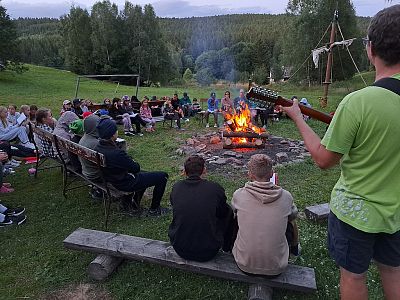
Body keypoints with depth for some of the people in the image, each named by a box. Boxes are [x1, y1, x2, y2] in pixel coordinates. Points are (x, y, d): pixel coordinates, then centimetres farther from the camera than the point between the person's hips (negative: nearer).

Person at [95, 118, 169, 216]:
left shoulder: (97, 148, -7)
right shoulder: (116, 153, -35)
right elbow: (136, 168, -21)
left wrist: (131, 162, 0)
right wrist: (135, 163, -1)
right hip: (126, 184, -9)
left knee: (144, 174, 33)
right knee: (163, 176, 0)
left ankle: (131, 203, 34)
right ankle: (154, 209, 14)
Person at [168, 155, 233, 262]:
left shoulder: (176, 187, -5)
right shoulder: (215, 188, -13)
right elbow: (223, 213, 4)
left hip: (180, 250, 3)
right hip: (208, 253, -2)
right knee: (228, 211, 17)